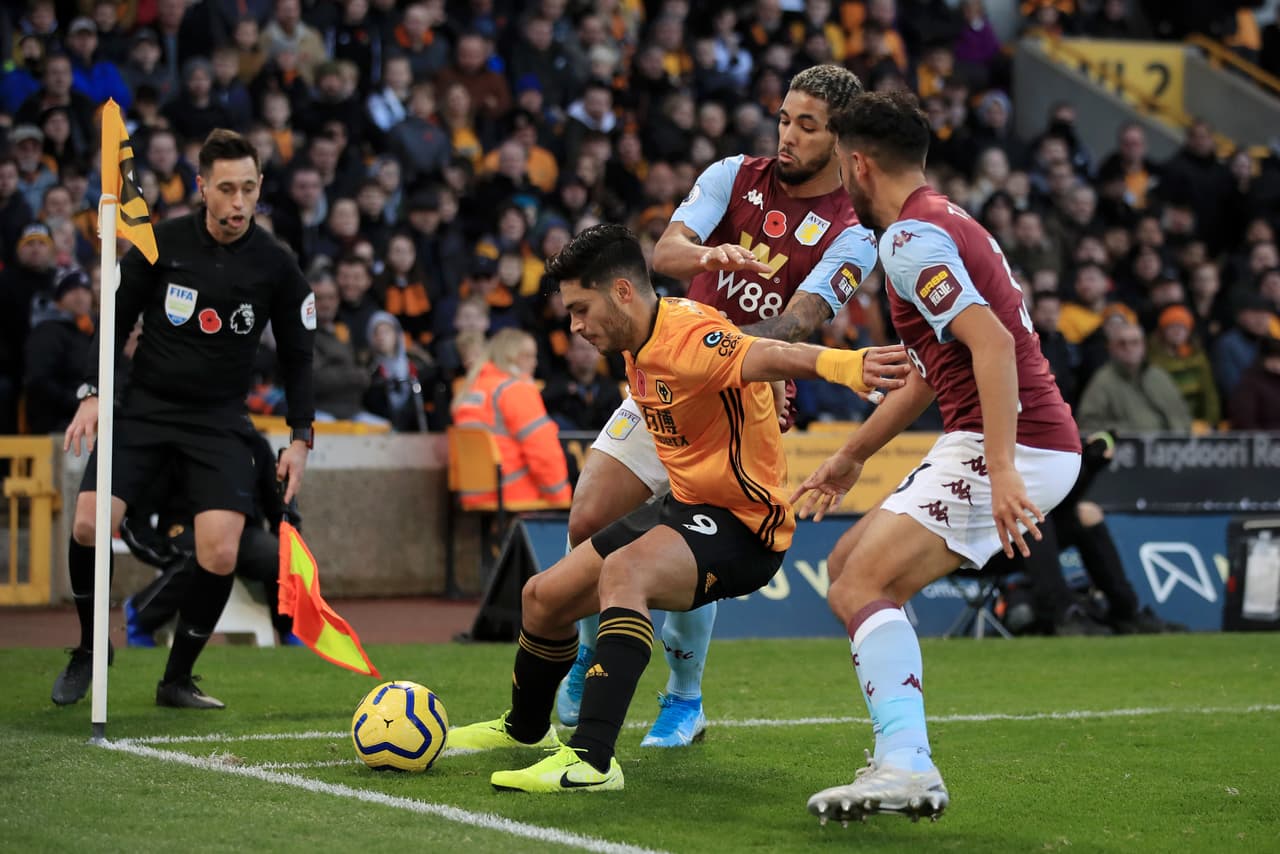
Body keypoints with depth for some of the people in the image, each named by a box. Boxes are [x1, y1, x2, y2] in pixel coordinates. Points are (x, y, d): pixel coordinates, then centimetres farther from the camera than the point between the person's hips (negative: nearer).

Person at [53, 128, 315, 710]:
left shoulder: (275, 266, -3)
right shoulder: (161, 243, -5)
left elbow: (296, 356, 7)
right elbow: (116, 319, 4)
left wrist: (299, 439, 0)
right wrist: (92, 394, -7)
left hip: (220, 422, 0)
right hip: (146, 406, 0)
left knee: (220, 554, -17)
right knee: (90, 525, -17)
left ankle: (177, 680, 5)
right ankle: (89, 648, 10)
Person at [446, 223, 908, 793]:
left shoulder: (687, 335, -26)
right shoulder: (637, 349, 4)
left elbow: (770, 357, -46)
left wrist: (844, 364, -65)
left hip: (743, 526, -10)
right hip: (685, 506, 10)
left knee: (622, 573, -37)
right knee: (544, 596, 14)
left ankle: (591, 760, -42)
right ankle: (525, 727, 44)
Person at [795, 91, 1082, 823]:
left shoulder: (912, 236, -11)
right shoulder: (946, 222, 22)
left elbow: (993, 342, -25)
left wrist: (1002, 469, -31)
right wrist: (852, 457, 38)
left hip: (1015, 446, -10)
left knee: (858, 588, -17)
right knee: (851, 564, 16)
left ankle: (905, 766, -29)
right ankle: (907, 764, 12)